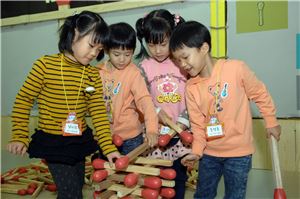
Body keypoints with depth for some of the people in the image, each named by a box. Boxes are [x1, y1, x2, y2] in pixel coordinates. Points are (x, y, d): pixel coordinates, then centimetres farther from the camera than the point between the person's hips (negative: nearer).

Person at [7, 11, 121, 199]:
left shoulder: (93, 74, -2)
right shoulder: (45, 65, -12)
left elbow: (99, 113, -4)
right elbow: (24, 100, -5)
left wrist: (109, 147, -10)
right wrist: (20, 137, -8)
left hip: (80, 140, 5)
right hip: (52, 143, -4)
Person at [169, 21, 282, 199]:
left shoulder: (236, 68, -18)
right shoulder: (191, 88, -6)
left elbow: (260, 94, -4)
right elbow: (198, 124, 0)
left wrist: (271, 122, 4)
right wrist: (196, 151, -10)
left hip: (239, 151, -3)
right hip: (209, 152, 4)